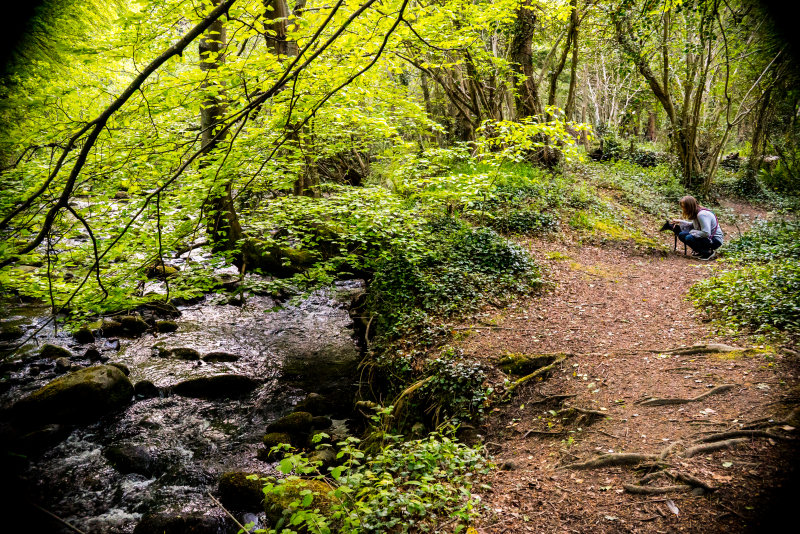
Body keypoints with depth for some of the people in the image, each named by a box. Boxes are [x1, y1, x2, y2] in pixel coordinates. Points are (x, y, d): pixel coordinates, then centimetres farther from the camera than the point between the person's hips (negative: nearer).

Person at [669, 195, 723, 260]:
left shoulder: (702, 214, -26)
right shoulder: (696, 213, 2)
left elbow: (706, 233, -31)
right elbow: (693, 225, 20)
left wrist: (693, 232, -18)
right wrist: (680, 221, 13)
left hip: (715, 240, -9)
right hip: (708, 238, 9)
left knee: (689, 238, -28)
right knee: (681, 235, 1)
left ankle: (709, 253, -10)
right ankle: (699, 251, 10)